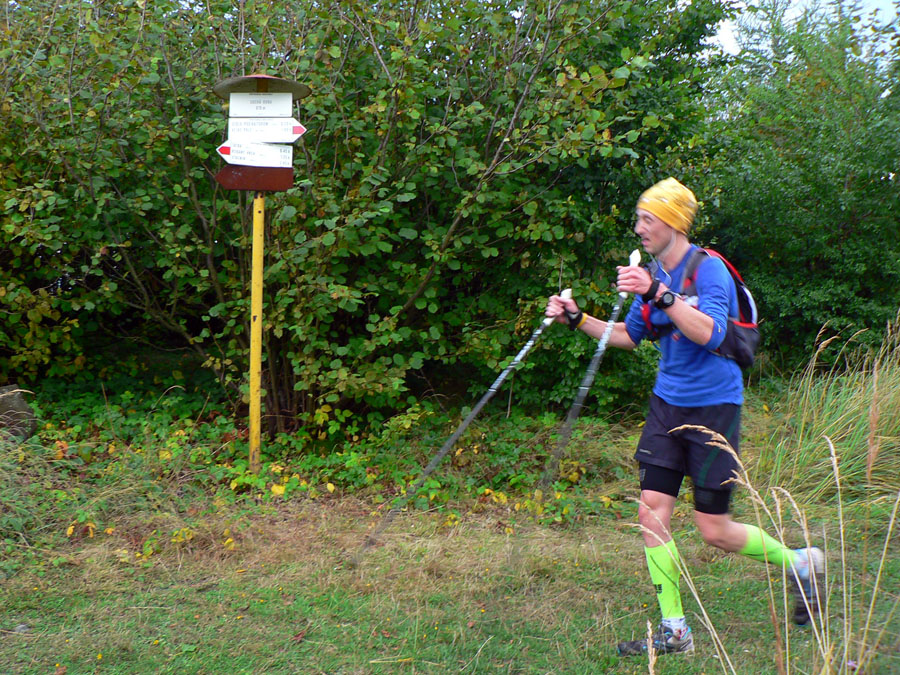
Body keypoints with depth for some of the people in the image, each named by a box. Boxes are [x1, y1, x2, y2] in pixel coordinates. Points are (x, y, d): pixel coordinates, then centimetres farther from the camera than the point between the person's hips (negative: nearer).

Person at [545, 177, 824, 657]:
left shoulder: (709, 270, -15)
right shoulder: (652, 273, 8)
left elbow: (710, 333, -31)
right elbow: (630, 335, 20)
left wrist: (660, 295, -39)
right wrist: (577, 319, 9)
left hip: (713, 407, -7)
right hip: (667, 404, 7)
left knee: (714, 531, 0)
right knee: (651, 511, -2)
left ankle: (800, 562, 27)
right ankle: (674, 631, 9)